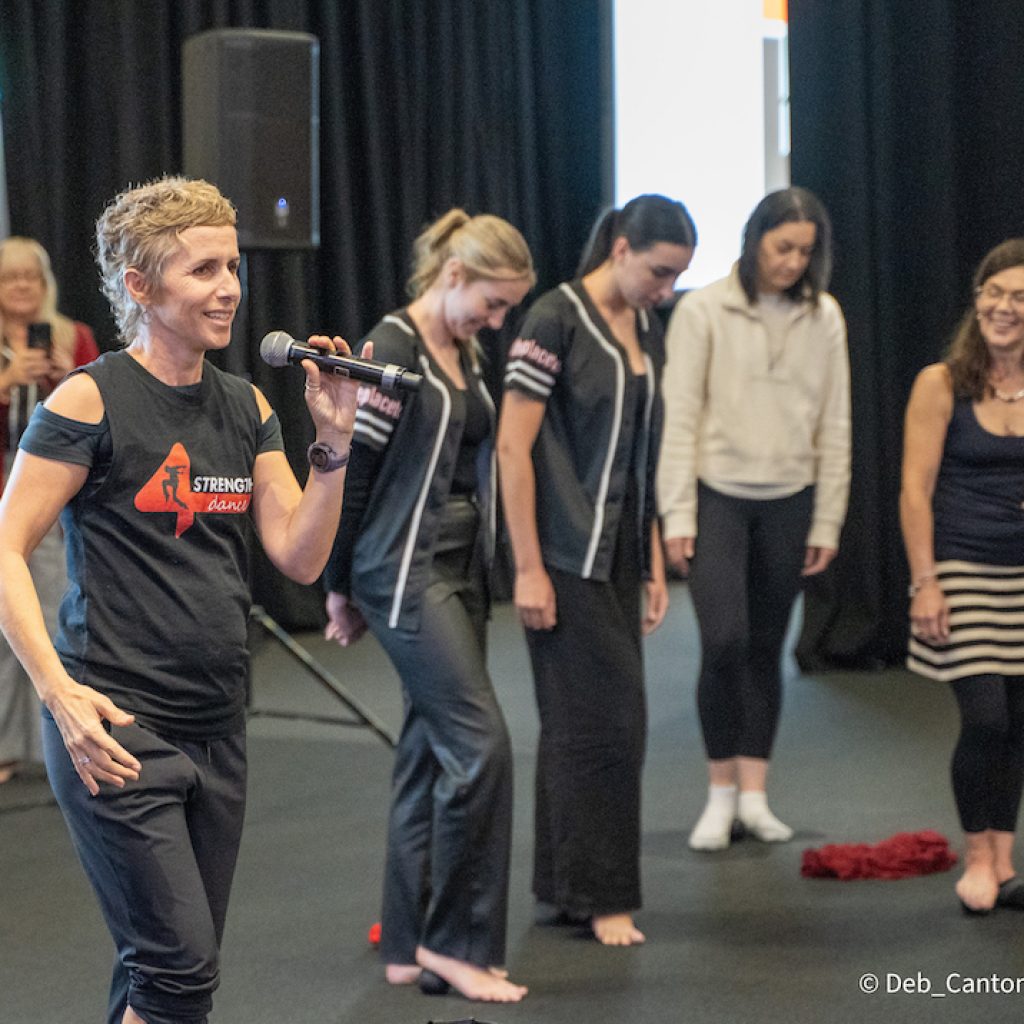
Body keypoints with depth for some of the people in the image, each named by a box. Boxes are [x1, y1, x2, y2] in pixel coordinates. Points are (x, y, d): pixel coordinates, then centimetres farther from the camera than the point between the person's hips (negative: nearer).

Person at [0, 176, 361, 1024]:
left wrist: (334, 443, -6)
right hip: (115, 730, -7)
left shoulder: (246, 408, 10)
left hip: (216, 727, 7)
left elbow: (300, 558, 6)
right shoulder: (89, 401, -9)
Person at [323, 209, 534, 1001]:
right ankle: (456, 940, -1)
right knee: (481, 743, -12)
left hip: (460, 571, 9)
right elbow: (348, 472, -12)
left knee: (433, 750, 10)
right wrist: (342, 589, -6)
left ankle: (411, 949, 16)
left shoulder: (465, 354, 13)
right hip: (406, 574, -9)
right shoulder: (392, 350, -13)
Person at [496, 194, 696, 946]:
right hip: (566, 557, -8)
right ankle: (598, 894, 5)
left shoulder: (646, 330, 12)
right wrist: (528, 568, -16)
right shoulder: (557, 320, -12)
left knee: (580, 724, 12)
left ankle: (565, 890, 20)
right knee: (605, 718, -5)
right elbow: (513, 447, -14)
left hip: (619, 555, 8)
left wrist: (653, 561, 13)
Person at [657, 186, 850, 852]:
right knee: (724, 642, -13)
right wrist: (678, 514, -10)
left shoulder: (824, 317, 5)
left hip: (788, 502, 3)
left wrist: (827, 522, 4)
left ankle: (754, 795, 15)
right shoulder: (703, 311, -5)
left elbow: (834, 425, 7)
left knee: (767, 649, 7)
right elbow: (680, 416, -5)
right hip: (718, 494, -3)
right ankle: (721, 791, 1)